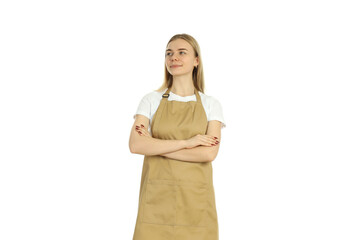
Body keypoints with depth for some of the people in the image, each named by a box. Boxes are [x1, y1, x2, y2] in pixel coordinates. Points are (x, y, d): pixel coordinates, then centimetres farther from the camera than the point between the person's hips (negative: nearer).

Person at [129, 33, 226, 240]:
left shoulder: (211, 104, 5)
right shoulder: (151, 100, 6)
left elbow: (209, 153, -10)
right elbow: (136, 145, -9)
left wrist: (155, 146, -10)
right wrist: (186, 143, -14)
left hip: (195, 197, 0)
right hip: (157, 196, 0)